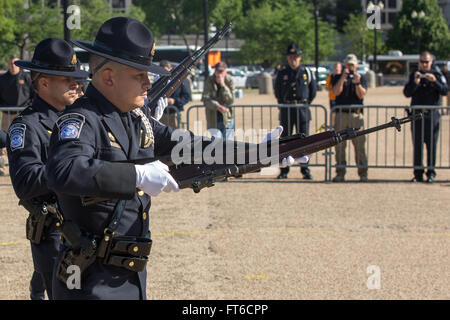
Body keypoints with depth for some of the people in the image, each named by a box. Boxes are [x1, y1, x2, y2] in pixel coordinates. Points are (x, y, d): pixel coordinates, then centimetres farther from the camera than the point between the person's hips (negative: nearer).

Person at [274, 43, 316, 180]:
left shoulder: (307, 72, 3)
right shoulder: (282, 72, 3)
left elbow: (313, 89, 14)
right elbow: (277, 90, 14)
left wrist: (306, 103, 11)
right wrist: (282, 104, 12)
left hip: (302, 110, 0)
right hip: (286, 110, 0)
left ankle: (305, 170, 7)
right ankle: (284, 171, 8)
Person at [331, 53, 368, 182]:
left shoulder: (361, 78, 12)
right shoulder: (337, 78, 12)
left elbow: (361, 95, -3)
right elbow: (336, 92, -6)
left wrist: (357, 83, -19)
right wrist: (342, 78, -18)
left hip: (356, 115, -1)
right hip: (340, 114, 1)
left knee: (360, 145, -5)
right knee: (339, 145, 0)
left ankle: (363, 173, -2)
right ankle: (340, 173, 5)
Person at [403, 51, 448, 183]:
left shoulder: (437, 75, 6)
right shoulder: (413, 75, 10)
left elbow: (445, 91, -6)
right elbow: (407, 93, 0)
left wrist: (435, 81, -21)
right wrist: (415, 83, -17)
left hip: (432, 114, -2)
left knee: (432, 145, -2)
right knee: (417, 145, 2)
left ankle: (431, 172, 4)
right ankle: (418, 173, 7)